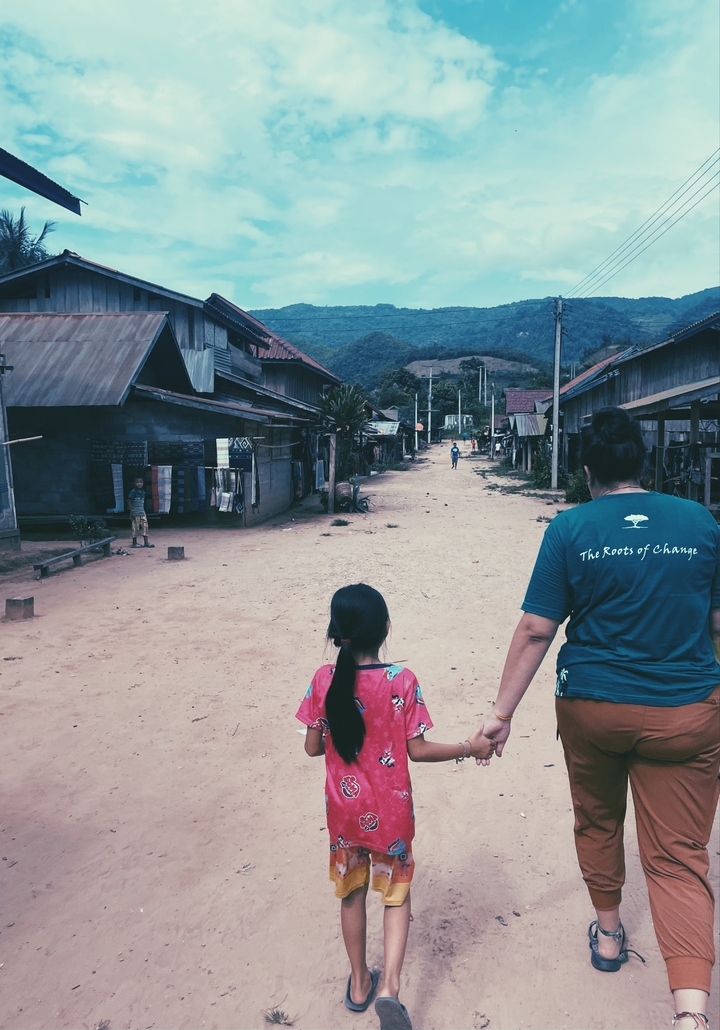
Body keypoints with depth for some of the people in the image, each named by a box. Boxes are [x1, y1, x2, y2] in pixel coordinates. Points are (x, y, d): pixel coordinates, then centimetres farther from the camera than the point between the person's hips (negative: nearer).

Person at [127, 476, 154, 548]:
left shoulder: (143, 492, 10)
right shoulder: (133, 492, -10)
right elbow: (129, 502, -11)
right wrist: (132, 512, -16)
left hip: (142, 513, 7)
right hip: (135, 514, -7)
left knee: (145, 527, 5)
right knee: (136, 528, -2)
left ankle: (146, 542, 9)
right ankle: (134, 543, 7)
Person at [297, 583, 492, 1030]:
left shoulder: (324, 680, -12)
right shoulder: (403, 681, -18)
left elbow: (313, 747, -5)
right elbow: (416, 749, -13)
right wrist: (469, 748, 0)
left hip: (344, 808, 2)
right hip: (391, 810, -2)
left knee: (352, 893, 21)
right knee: (396, 894, 17)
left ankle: (360, 982, 36)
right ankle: (390, 985, 5)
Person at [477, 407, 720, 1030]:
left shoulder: (570, 529, -8)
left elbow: (536, 630, -11)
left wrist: (503, 712, -6)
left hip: (591, 708, 0)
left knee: (597, 820, 24)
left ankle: (608, 933, 44)